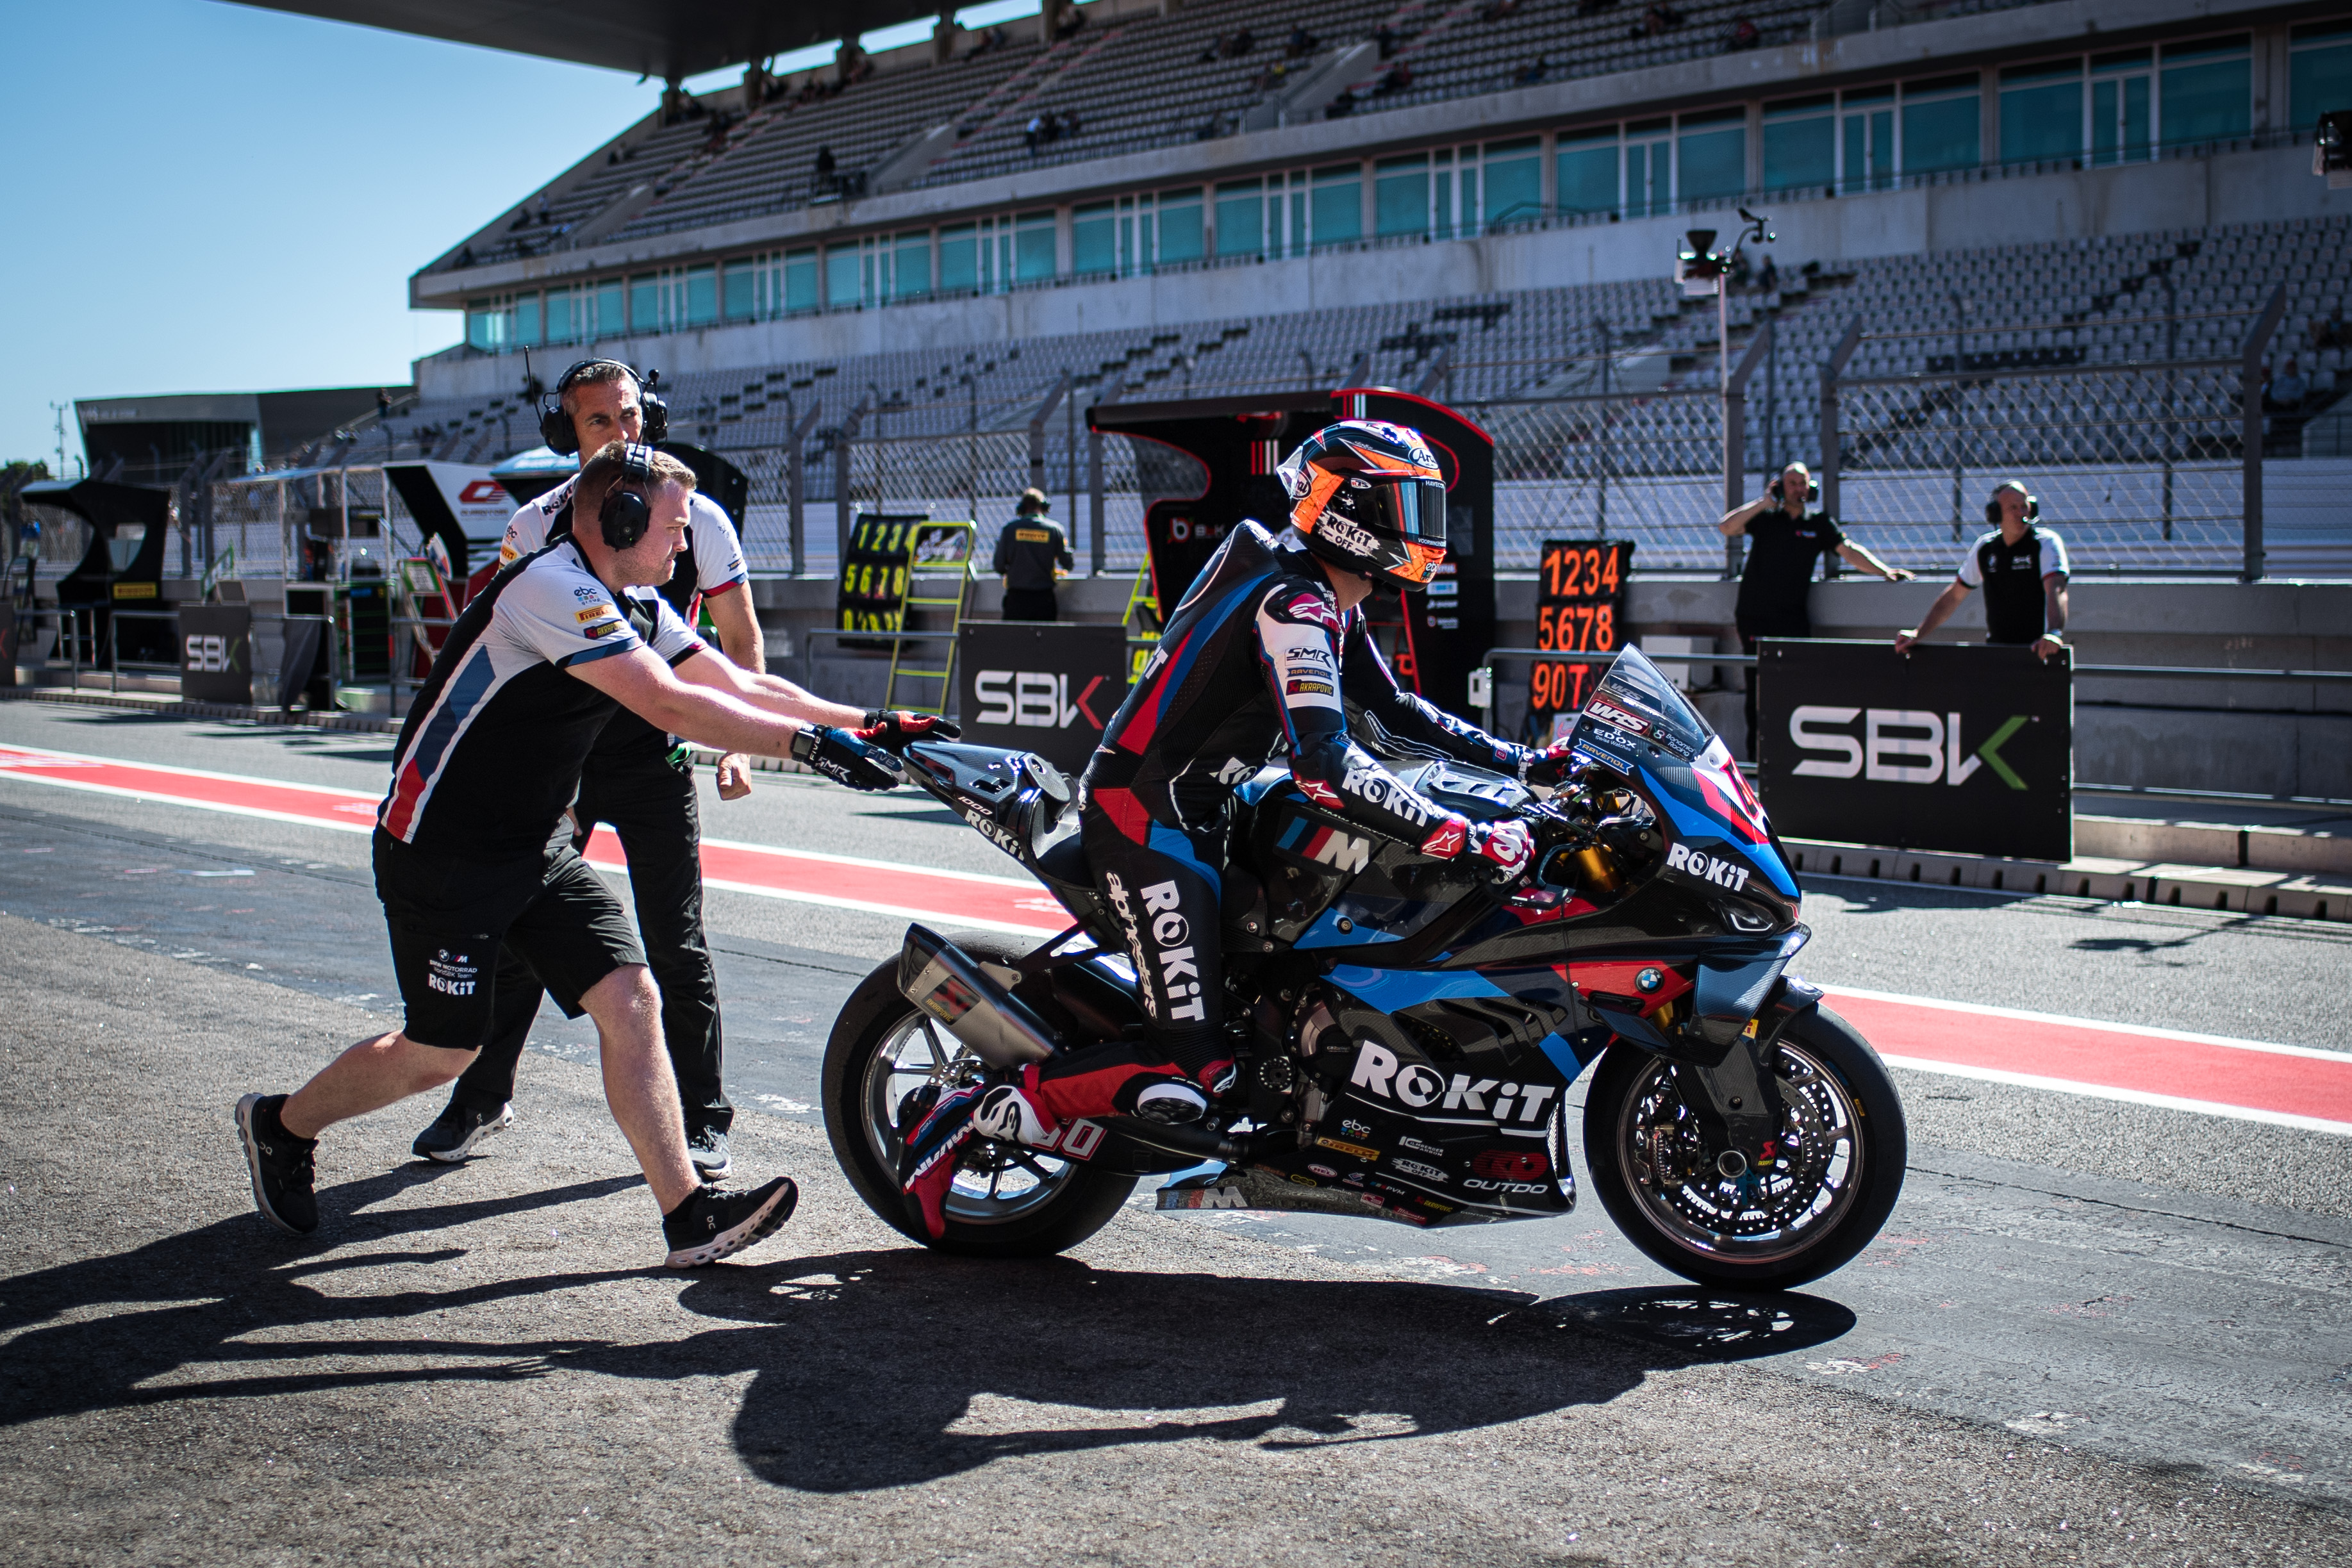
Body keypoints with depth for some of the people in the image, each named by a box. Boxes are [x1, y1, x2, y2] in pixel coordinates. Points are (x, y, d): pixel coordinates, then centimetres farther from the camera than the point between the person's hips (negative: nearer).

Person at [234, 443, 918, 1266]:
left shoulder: (635, 605, 6)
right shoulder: (551, 589, -24)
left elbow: (739, 688, 5)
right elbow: (671, 706, -31)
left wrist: (866, 729, -5)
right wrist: (812, 743, -31)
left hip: (534, 848, 8)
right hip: (441, 852, -8)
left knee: (630, 998, -4)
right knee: (442, 1051, 2)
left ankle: (689, 1214, -4)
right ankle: (282, 1124, 28)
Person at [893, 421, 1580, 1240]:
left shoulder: (1330, 605, 13)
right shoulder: (1292, 603, -18)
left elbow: (1392, 715, 21)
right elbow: (1324, 765, -29)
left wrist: (1524, 761, 12)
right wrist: (1464, 840, -30)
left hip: (1200, 812, 10)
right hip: (1148, 818, -10)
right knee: (1187, 1072, -16)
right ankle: (959, 1117, -7)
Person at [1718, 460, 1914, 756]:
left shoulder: (1820, 524, 11)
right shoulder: (1764, 518, 8)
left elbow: (1850, 550, 2)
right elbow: (1726, 527, -6)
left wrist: (1884, 570, -12)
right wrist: (1764, 502, -5)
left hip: (1792, 618, 1)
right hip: (1754, 617, -1)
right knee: (1757, 689, 0)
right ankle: (1755, 758, 6)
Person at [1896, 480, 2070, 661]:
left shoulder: (2046, 543, -6)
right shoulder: (1985, 547, 9)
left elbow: (2056, 590, -23)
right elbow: (1954, 596, 17)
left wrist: (2054, 633, -41)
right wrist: (1917, 633, 8)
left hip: (2039, 652, -4)